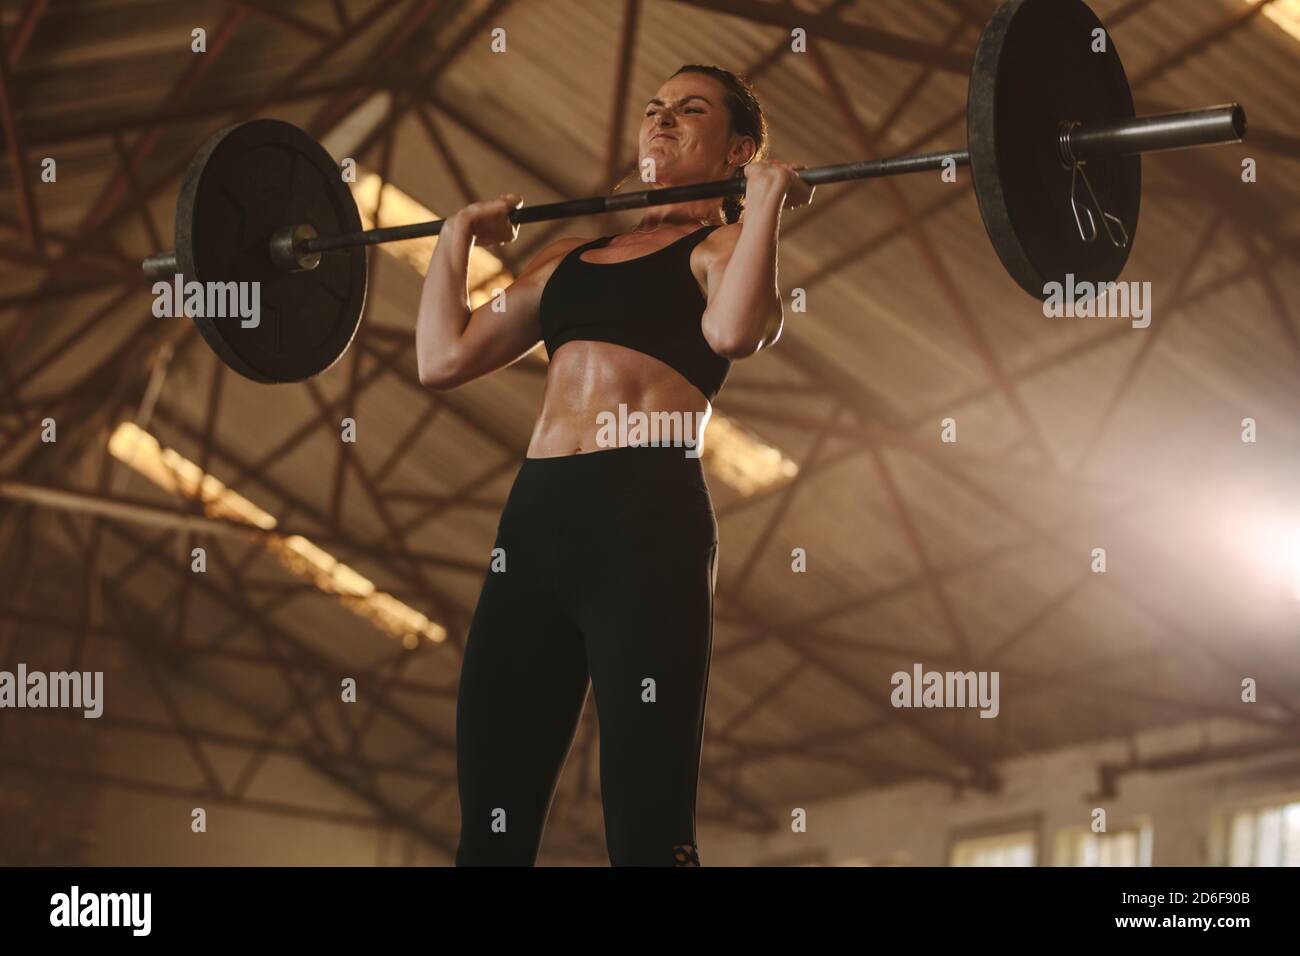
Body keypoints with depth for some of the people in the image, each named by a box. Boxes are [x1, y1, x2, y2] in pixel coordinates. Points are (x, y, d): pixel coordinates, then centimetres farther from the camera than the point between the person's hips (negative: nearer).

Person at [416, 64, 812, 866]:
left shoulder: (723, 245, 6)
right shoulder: (573, 256, 24)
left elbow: (735, 331, -18)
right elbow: (444, 358, 21)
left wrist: (768, 200, -9)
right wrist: (458, 237, 28)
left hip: (646, 520, -6)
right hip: (536, 519, 7)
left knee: (647, 827, -9)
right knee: (490, 822, 4)